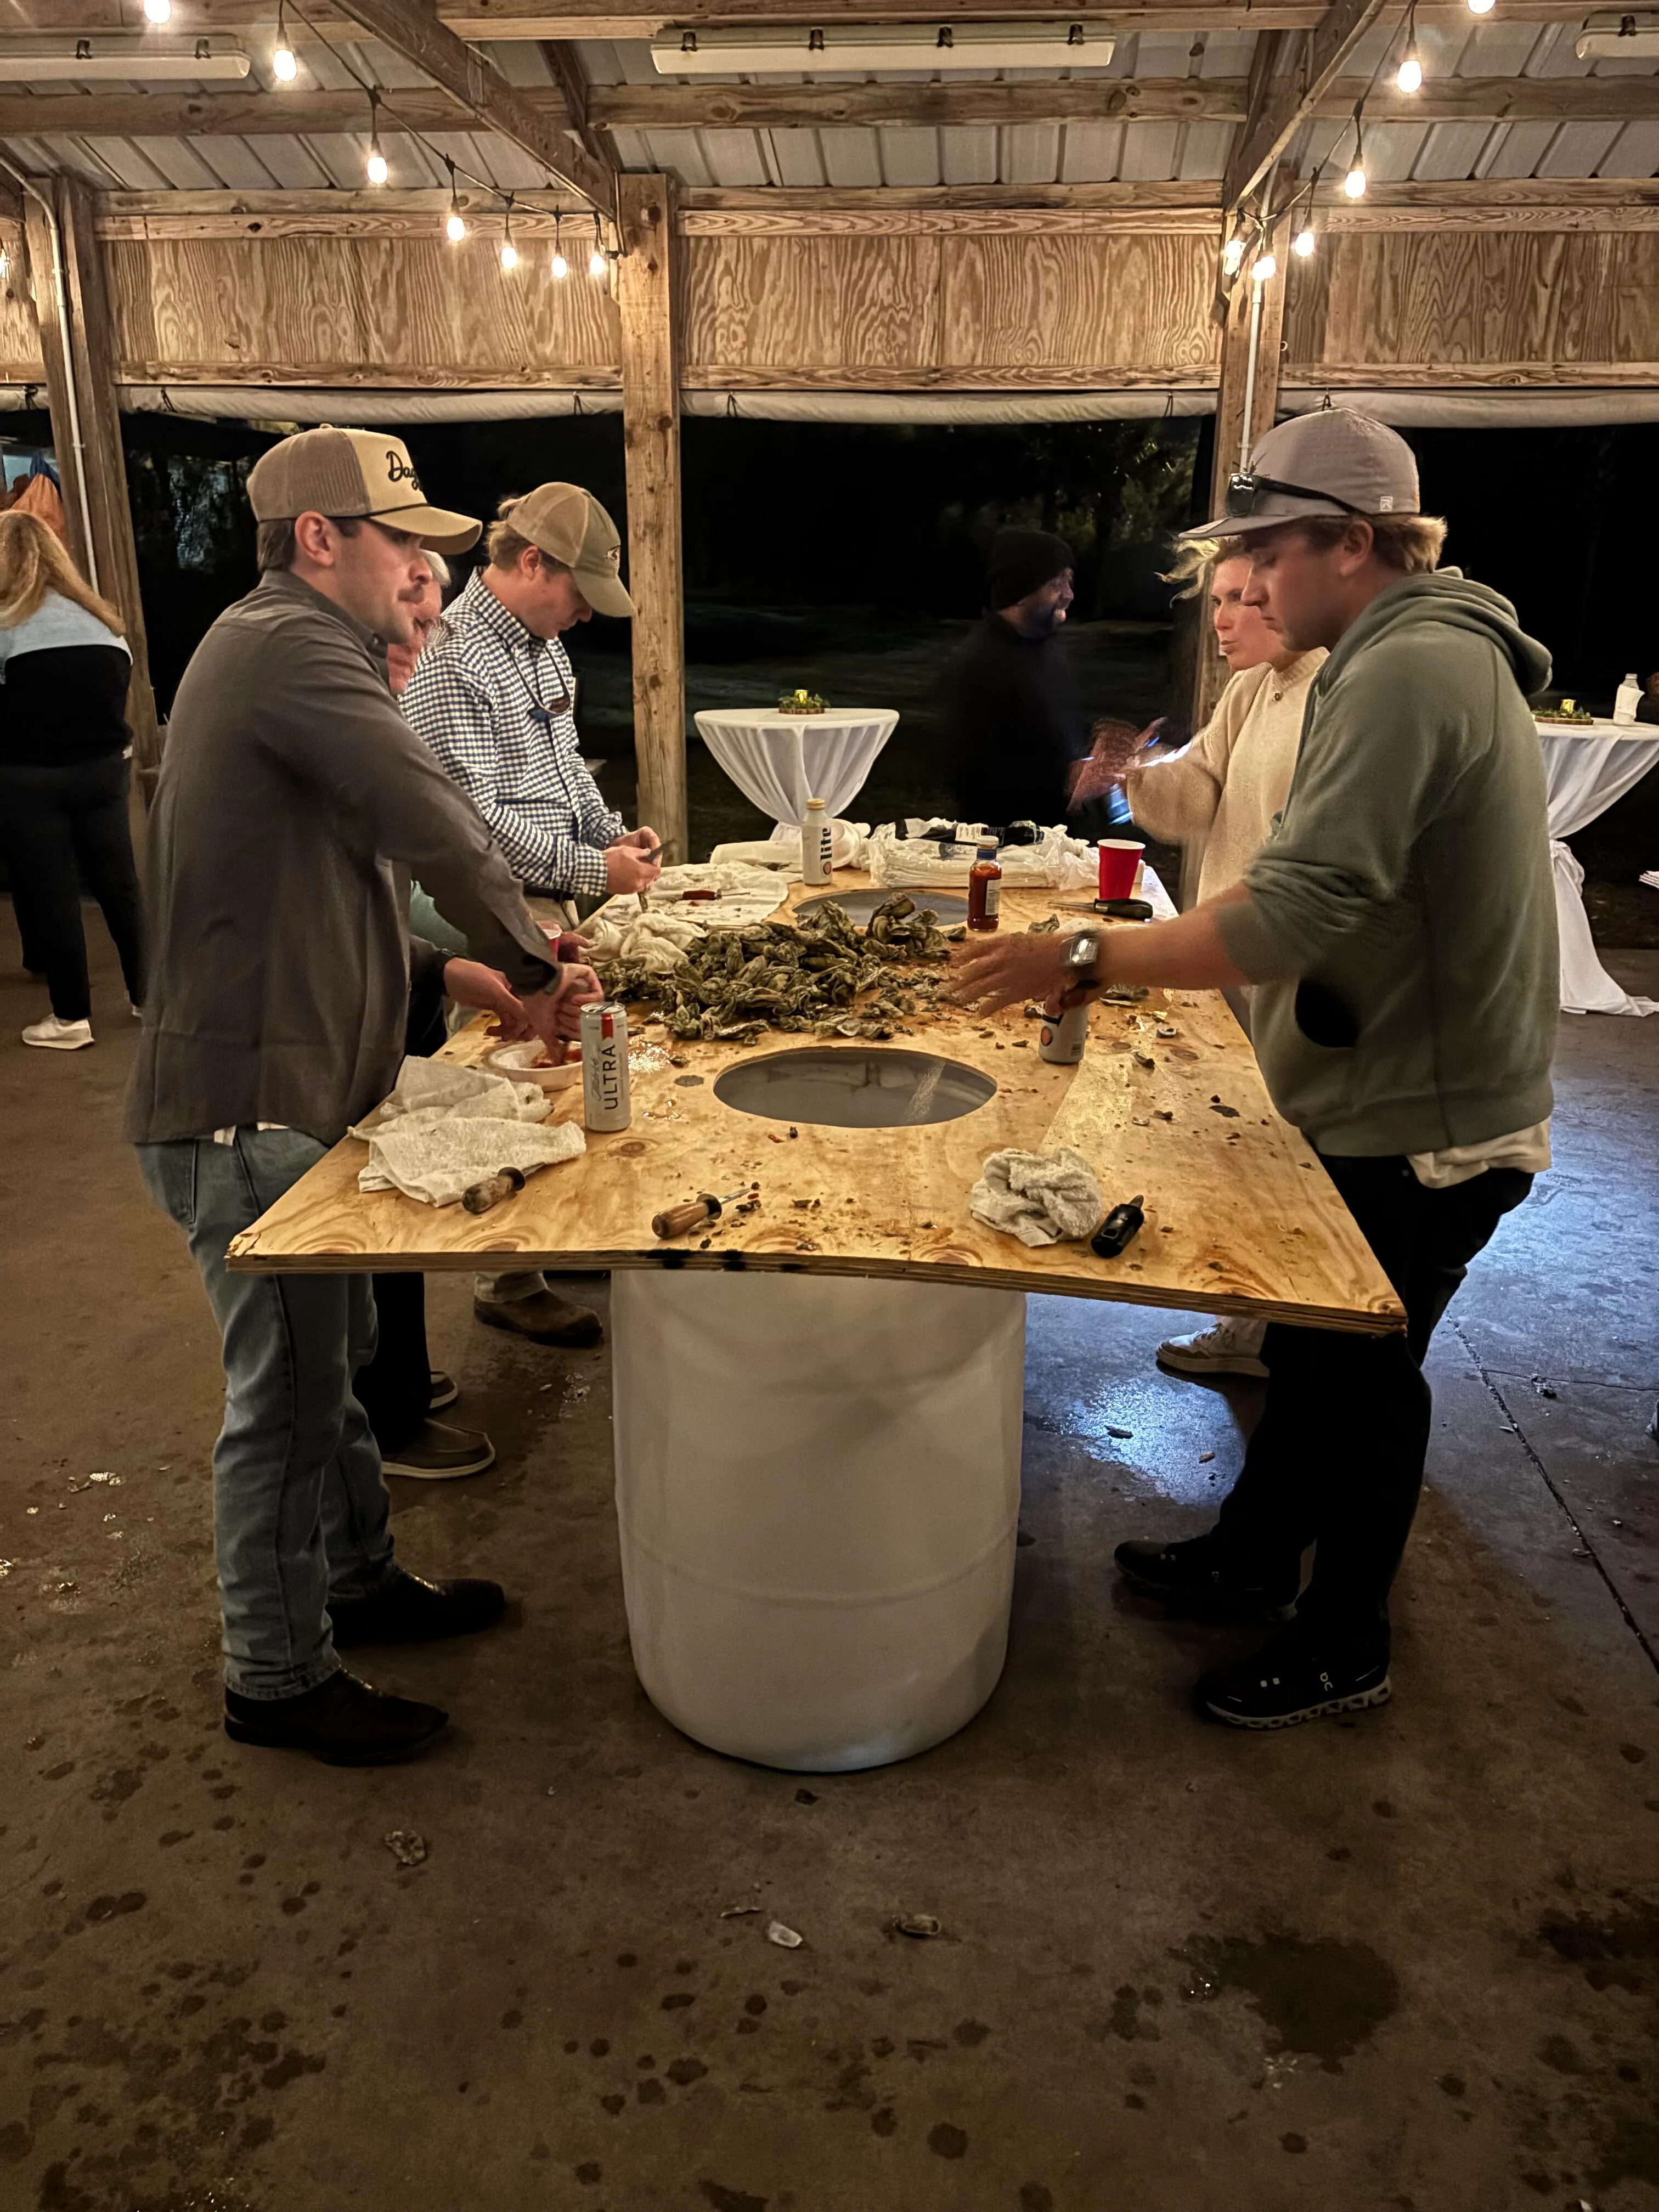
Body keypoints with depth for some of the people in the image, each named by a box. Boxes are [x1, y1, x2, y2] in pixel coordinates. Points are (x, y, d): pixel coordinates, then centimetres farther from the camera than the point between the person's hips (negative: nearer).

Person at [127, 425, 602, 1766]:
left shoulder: (285, 651, 18)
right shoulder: (289, 647, -16)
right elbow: (437, 824, -25)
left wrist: (465, 980, 11)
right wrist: (536, 963, -10)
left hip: (294, 1095, 10)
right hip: (246, 1113, -10)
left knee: (334, 1359, 22)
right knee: (287, 1400, 3)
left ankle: (360, 1581, 40)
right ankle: (277, 1680, 21)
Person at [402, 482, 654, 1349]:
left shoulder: (541, 642, 12)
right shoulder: (452, 660, -18)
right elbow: (477, 815, -22)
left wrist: (612, 831, 6)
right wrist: (590, 869, -21)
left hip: (556, 901, 9)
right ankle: (507, 1279, 12)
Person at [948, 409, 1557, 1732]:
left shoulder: (1408, 674, -24)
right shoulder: (1436, 654, 11)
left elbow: (1299, 915, -33)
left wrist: (1084, 962, -30)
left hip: (1420, 1125, -9)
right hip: (1386, 1094, 10)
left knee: (1360, 1375, 7)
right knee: (1310, 1345, 22)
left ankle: (1343, 1649, 29)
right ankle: (1254, 1557, 42)